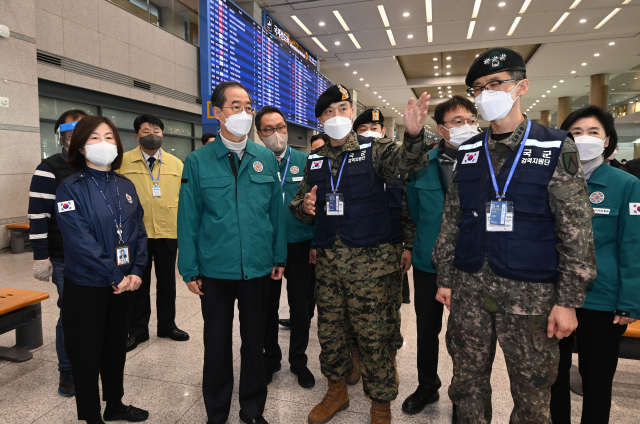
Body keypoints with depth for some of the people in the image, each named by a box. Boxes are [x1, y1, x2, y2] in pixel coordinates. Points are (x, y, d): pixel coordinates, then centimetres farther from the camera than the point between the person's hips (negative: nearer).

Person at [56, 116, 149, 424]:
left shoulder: (126, 187, 5)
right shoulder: (71, 188, -11)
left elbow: (139, 232, 4)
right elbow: (80, 240, -19)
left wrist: (136, 271, -8)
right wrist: (115, 276, -19)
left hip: (124, 283, 5)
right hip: (86, 286, -5)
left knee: (116, 346, 18)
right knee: (87, 353, 9)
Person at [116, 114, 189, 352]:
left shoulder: (176, 164, 7)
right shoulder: (123, 162, 2)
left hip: (168, 232, 2)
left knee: (167, 281, 13)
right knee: (139, 283, 10)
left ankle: (167, 325, 30)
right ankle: (138, 330, 25)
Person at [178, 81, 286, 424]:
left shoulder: (266, 159, 2)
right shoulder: (197, 161, -4)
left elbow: (276, 211, 5)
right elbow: (188, 219, -3)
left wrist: (279, 257, 4)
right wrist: (189, 269, -4)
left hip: (258, 268, 2)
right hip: (215, 270, -1)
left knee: (254, 341, 16)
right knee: (217, 343, 15)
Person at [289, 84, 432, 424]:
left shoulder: (373, 149, -1)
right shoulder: (315, 160, 11)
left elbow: (403, 161, -21)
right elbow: (300, 202, 17)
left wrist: (413, 135, -42)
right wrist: (304, 206, -7)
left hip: (369, 259, -4)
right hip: (328, 259, 4)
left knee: (374, 335, 3)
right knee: (329, 330, 15)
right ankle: (336, 390, 37)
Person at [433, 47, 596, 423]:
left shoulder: (557, 148, -4)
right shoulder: (467, 153, 8)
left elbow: (577, 231, -6)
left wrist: (569, 300, -9)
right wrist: (445, 278, 8)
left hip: (531, 292, -3)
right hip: (469, 288, 4)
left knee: (532, 393, 12)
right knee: (467, 384, 15)